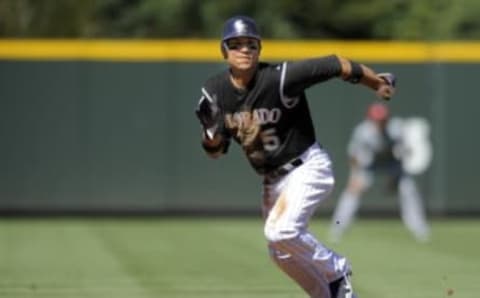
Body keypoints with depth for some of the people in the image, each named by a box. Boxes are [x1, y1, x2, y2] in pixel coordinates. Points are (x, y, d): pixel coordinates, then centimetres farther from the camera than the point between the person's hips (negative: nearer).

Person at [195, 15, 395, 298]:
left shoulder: (280, 78, -23)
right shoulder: (215, 92, -6)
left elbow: (336, 65, -17)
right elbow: (215, 149, 3)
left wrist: (378, 83, -7)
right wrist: (211, 132, -20)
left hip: (308, 167, -7)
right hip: (272, 178, 7)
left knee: (280, 231, -26)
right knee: (282, 252, 13)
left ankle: (337, 271, -2)